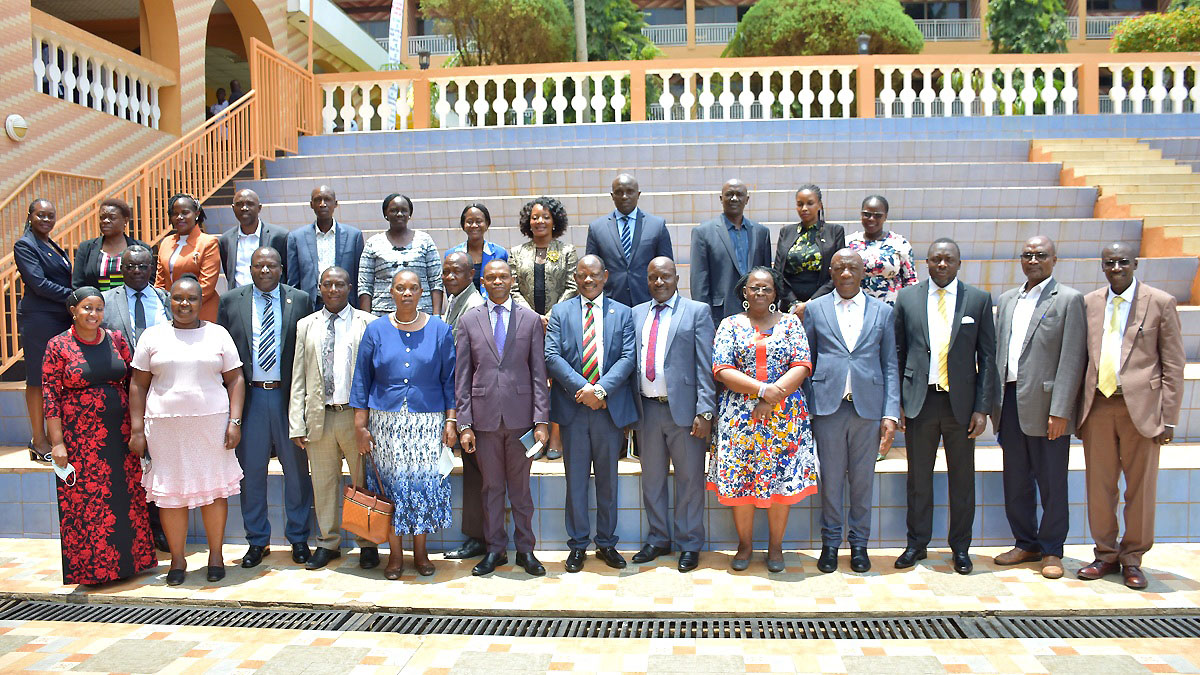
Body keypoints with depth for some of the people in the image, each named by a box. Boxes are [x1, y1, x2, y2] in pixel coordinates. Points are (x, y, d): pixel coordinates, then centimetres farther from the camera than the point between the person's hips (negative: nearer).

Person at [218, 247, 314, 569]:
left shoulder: (300, 300, 3)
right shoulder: (231, 301, 6)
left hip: (289, 396, -1)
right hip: (249, 395, 1)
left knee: (296, 468, 6)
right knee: (251, 471, 8)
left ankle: (298, 538, 20)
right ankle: (257, 540, 22)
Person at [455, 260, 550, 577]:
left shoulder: (530, 319, 5)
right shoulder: (469, 320, 6)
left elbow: (539, 373, 2)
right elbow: (462, 376, 4)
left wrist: (542, 419, -5)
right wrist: (464, 423, -2)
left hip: (520, 416, 0)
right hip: (484, 416, 1)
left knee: (520, 486, 8)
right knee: (491, 486, 9)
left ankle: (525, 550, 20)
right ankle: (495, 549, 22)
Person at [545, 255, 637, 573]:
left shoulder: (622, 313, 7)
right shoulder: (560, 312, 6)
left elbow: (628, 357, -3)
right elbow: (551, 356, -4)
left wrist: (601, 389, -16)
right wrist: (583, 388, -16)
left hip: (610, 407, 1)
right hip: (572, 407, 0)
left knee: (608, 479, 10)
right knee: (576, 479, 6)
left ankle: (606, 543, 22)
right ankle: (578, 544, 18)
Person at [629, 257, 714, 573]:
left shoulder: (697, 312, 0)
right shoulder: (635, 314, 12)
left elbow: (706, 366, -6)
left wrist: (705, 411, -13)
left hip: (683, 408, -4)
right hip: (647, 409, 4)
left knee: (689, 479, 5)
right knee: (652, 479, 14)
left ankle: (689, 545, 19)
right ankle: (657, 540, 28)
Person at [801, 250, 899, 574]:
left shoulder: (883, 311, 8)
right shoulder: (815, 309, 6)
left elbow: (890, 366, 6)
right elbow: (806, 362, 7)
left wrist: (891, 414, -1)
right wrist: (806, 408, 0)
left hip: (868, 407, 1)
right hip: (828, 406, -1)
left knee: (863, 480, 9)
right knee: (830, 479, 6)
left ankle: (859, 543, 24)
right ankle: (830, 543, 21)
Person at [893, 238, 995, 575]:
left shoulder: (978, 299, 3)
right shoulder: (907, 298, 4)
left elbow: (987, 356, 2)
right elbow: (898, 352, 6)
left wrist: (982, 407, -3)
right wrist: (896, 402, 0)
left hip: (961, 402, 0)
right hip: (920, 400, 0)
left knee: (962, 478, 9)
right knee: (918, 476, 9)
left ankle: (961, 547, 23)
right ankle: (917, 543, 22)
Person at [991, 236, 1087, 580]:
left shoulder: (1069, 299, -3)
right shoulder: (1007, 300, 15)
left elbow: (1073, 358, -9)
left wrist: (1060, 410, -15)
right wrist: (994, 402, 9)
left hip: (1046, 405, -5)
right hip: (1010, 402, 5)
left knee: (1052, 484, 4)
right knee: (1016, 482, 12)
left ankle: (1052, 551, 18)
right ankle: (1026, 544, 26)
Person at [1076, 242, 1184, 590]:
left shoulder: (1161, 302, 2)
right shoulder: (1089, 303, 10)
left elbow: (1174, 365, 0)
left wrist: (1168, 418, -5)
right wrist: (1078, 407, 7)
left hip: (1140, 406, -2)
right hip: (1097, 405, 3)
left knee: (1140, 487, 6)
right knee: (1099, 486, 8)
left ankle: (1132, 560, 20)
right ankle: (1106, 555, 22)